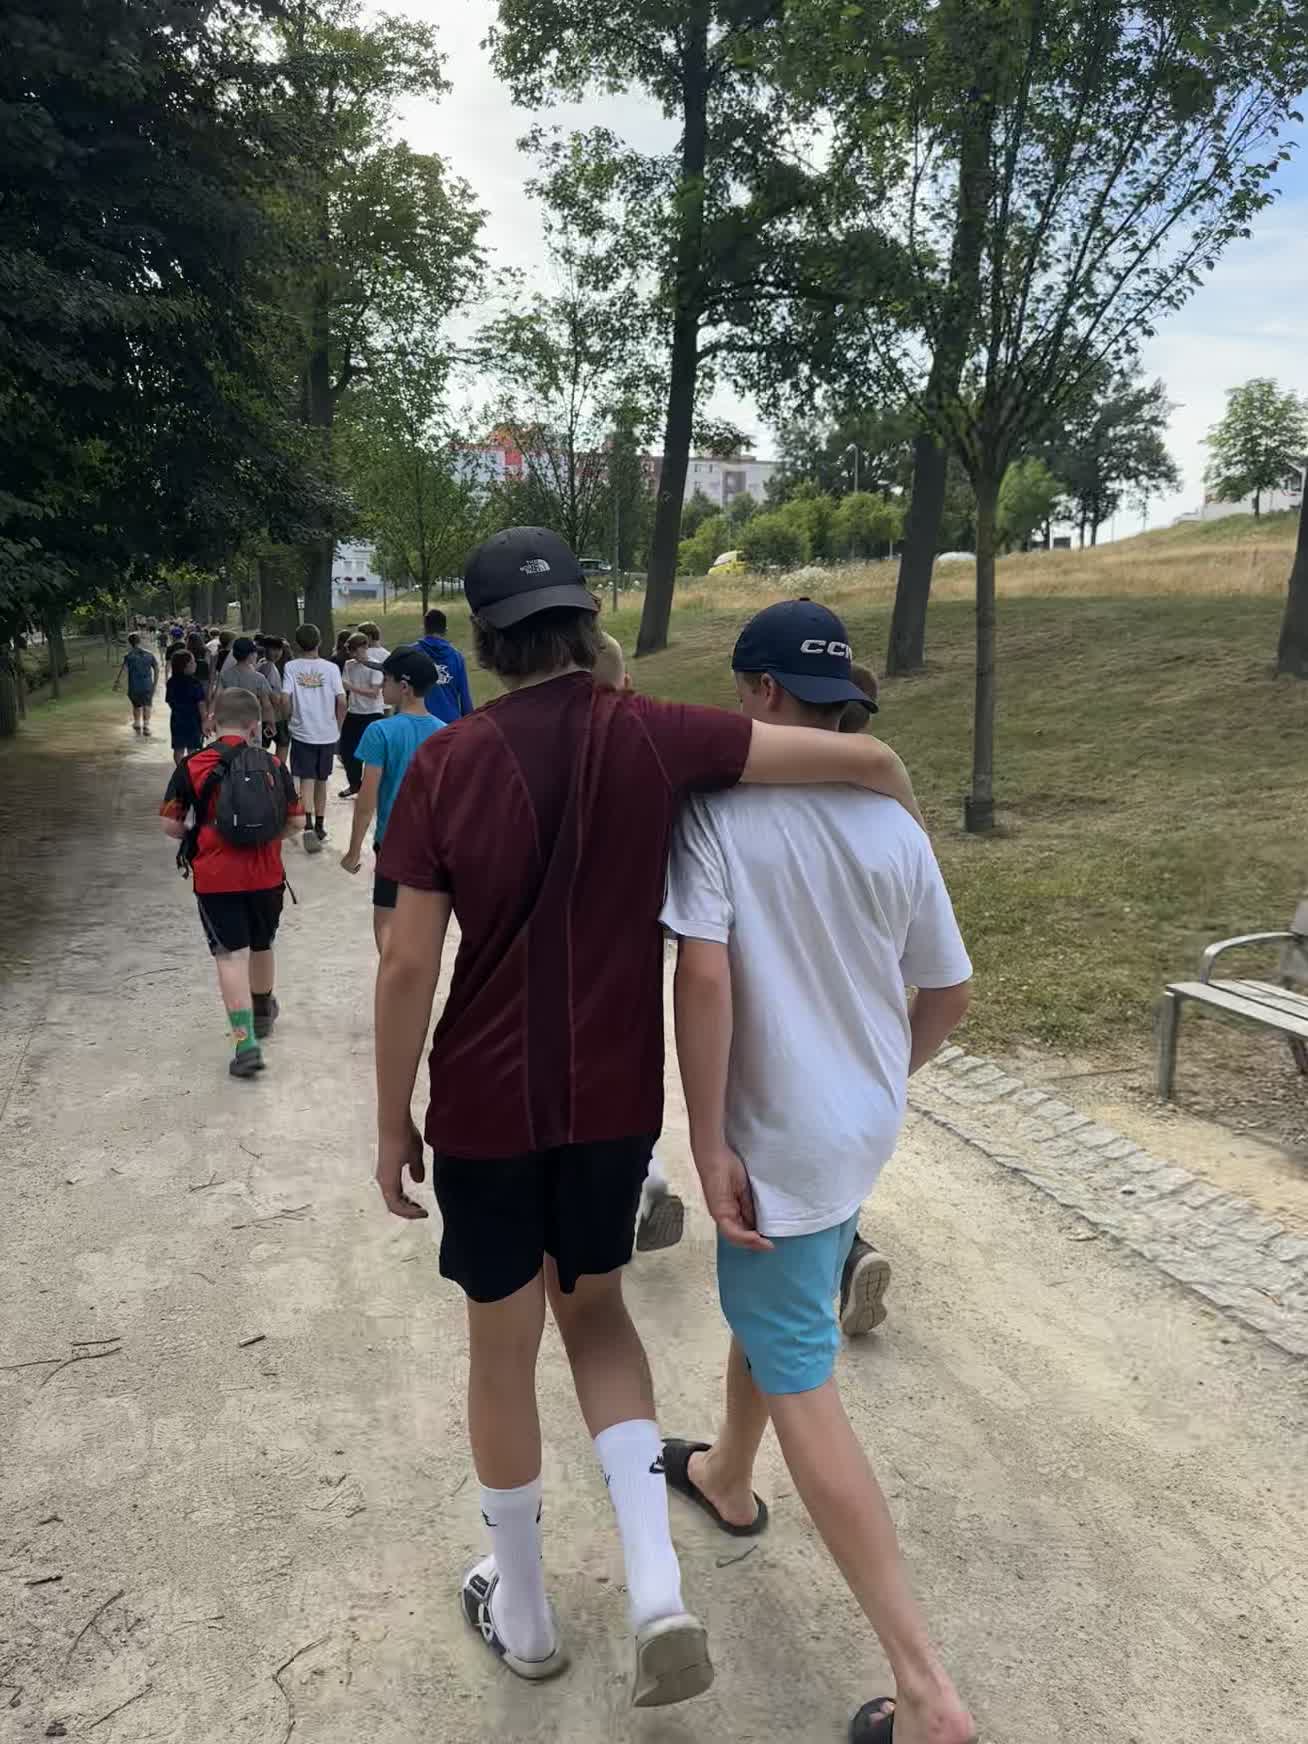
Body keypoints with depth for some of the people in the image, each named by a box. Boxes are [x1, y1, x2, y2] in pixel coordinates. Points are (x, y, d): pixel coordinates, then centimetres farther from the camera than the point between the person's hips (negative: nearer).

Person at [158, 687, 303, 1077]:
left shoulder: (191, 766, -6)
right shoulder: (272, 764, -1)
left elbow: (170, 825, -5)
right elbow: (295, 821, 3)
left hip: (214, 877, -2)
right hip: (266, 874, 2)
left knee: (231, 955, -2)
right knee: (261, 946, 22)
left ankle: (246, 1042, -11)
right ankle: (262, 1013, 44)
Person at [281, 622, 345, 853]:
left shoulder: (291, 667, -4)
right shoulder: (330, 668, -3)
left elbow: (284, 699, -12)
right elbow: (341, 702, -7)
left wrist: (290, 716, 7)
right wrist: (338, 726, 8)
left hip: (302, 732, -1)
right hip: (327, 733, 1)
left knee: (306, 780, -3)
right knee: (321, 780, 16)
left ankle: (309, 826, -23)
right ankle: (320, 826, 24)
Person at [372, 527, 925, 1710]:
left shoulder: (448, 763, -11)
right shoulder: (651, 738, -9)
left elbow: (409, 965, -10)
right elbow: (868, 760, -12)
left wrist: (393, 1123, 2)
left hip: (486, 1106, -1)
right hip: (615, 1100, 2)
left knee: (504, 1348, 18)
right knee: (595, 1311, 25)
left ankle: (523, 1613, 37)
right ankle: (657, 1588, 13)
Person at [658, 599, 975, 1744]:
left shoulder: (717, 810, -17)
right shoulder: (895, 827, -2)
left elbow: (705, 977, -25)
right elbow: (949, 993, 5)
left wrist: (709, 1148, -18)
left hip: (781, 1141, -6)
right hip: (869, 1126, 7)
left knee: (799, 1384, 4)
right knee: (767, 1313, 28)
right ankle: (729, 1479, 53)